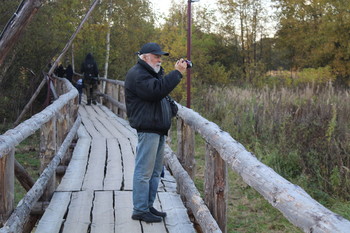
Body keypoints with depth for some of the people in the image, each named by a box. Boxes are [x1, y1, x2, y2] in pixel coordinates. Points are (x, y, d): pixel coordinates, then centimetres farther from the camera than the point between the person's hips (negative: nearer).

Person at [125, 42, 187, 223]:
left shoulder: (152, 72, 25)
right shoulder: (137, 74, -10)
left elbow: (162, 90, 21)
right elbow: (156, 90, -25)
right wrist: (177, 73, -22)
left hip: (158, 129, 11)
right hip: (148, 128, -11)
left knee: (155, 171, 13)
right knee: (144, 171, -8)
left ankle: (148, 206, 21)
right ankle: (140, 210, -3)